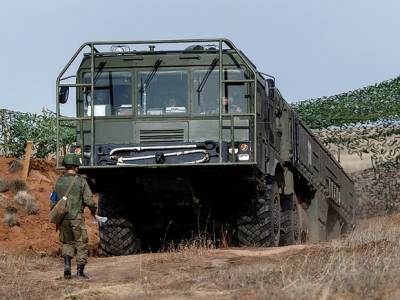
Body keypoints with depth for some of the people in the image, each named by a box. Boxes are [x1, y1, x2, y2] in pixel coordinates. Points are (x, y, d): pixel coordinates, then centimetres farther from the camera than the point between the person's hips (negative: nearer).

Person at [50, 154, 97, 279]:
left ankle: (67, 265, -3)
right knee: (81, 244, 8)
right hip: (77, 217, -3)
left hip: (63, 218, 3)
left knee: (67, 243, 18)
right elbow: (89, 200, -10)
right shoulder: (81, 181, -7)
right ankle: (80, 271, 6)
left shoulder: (59, 181, 4)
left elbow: (53, 202, 6)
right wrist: (93, 209, 10)